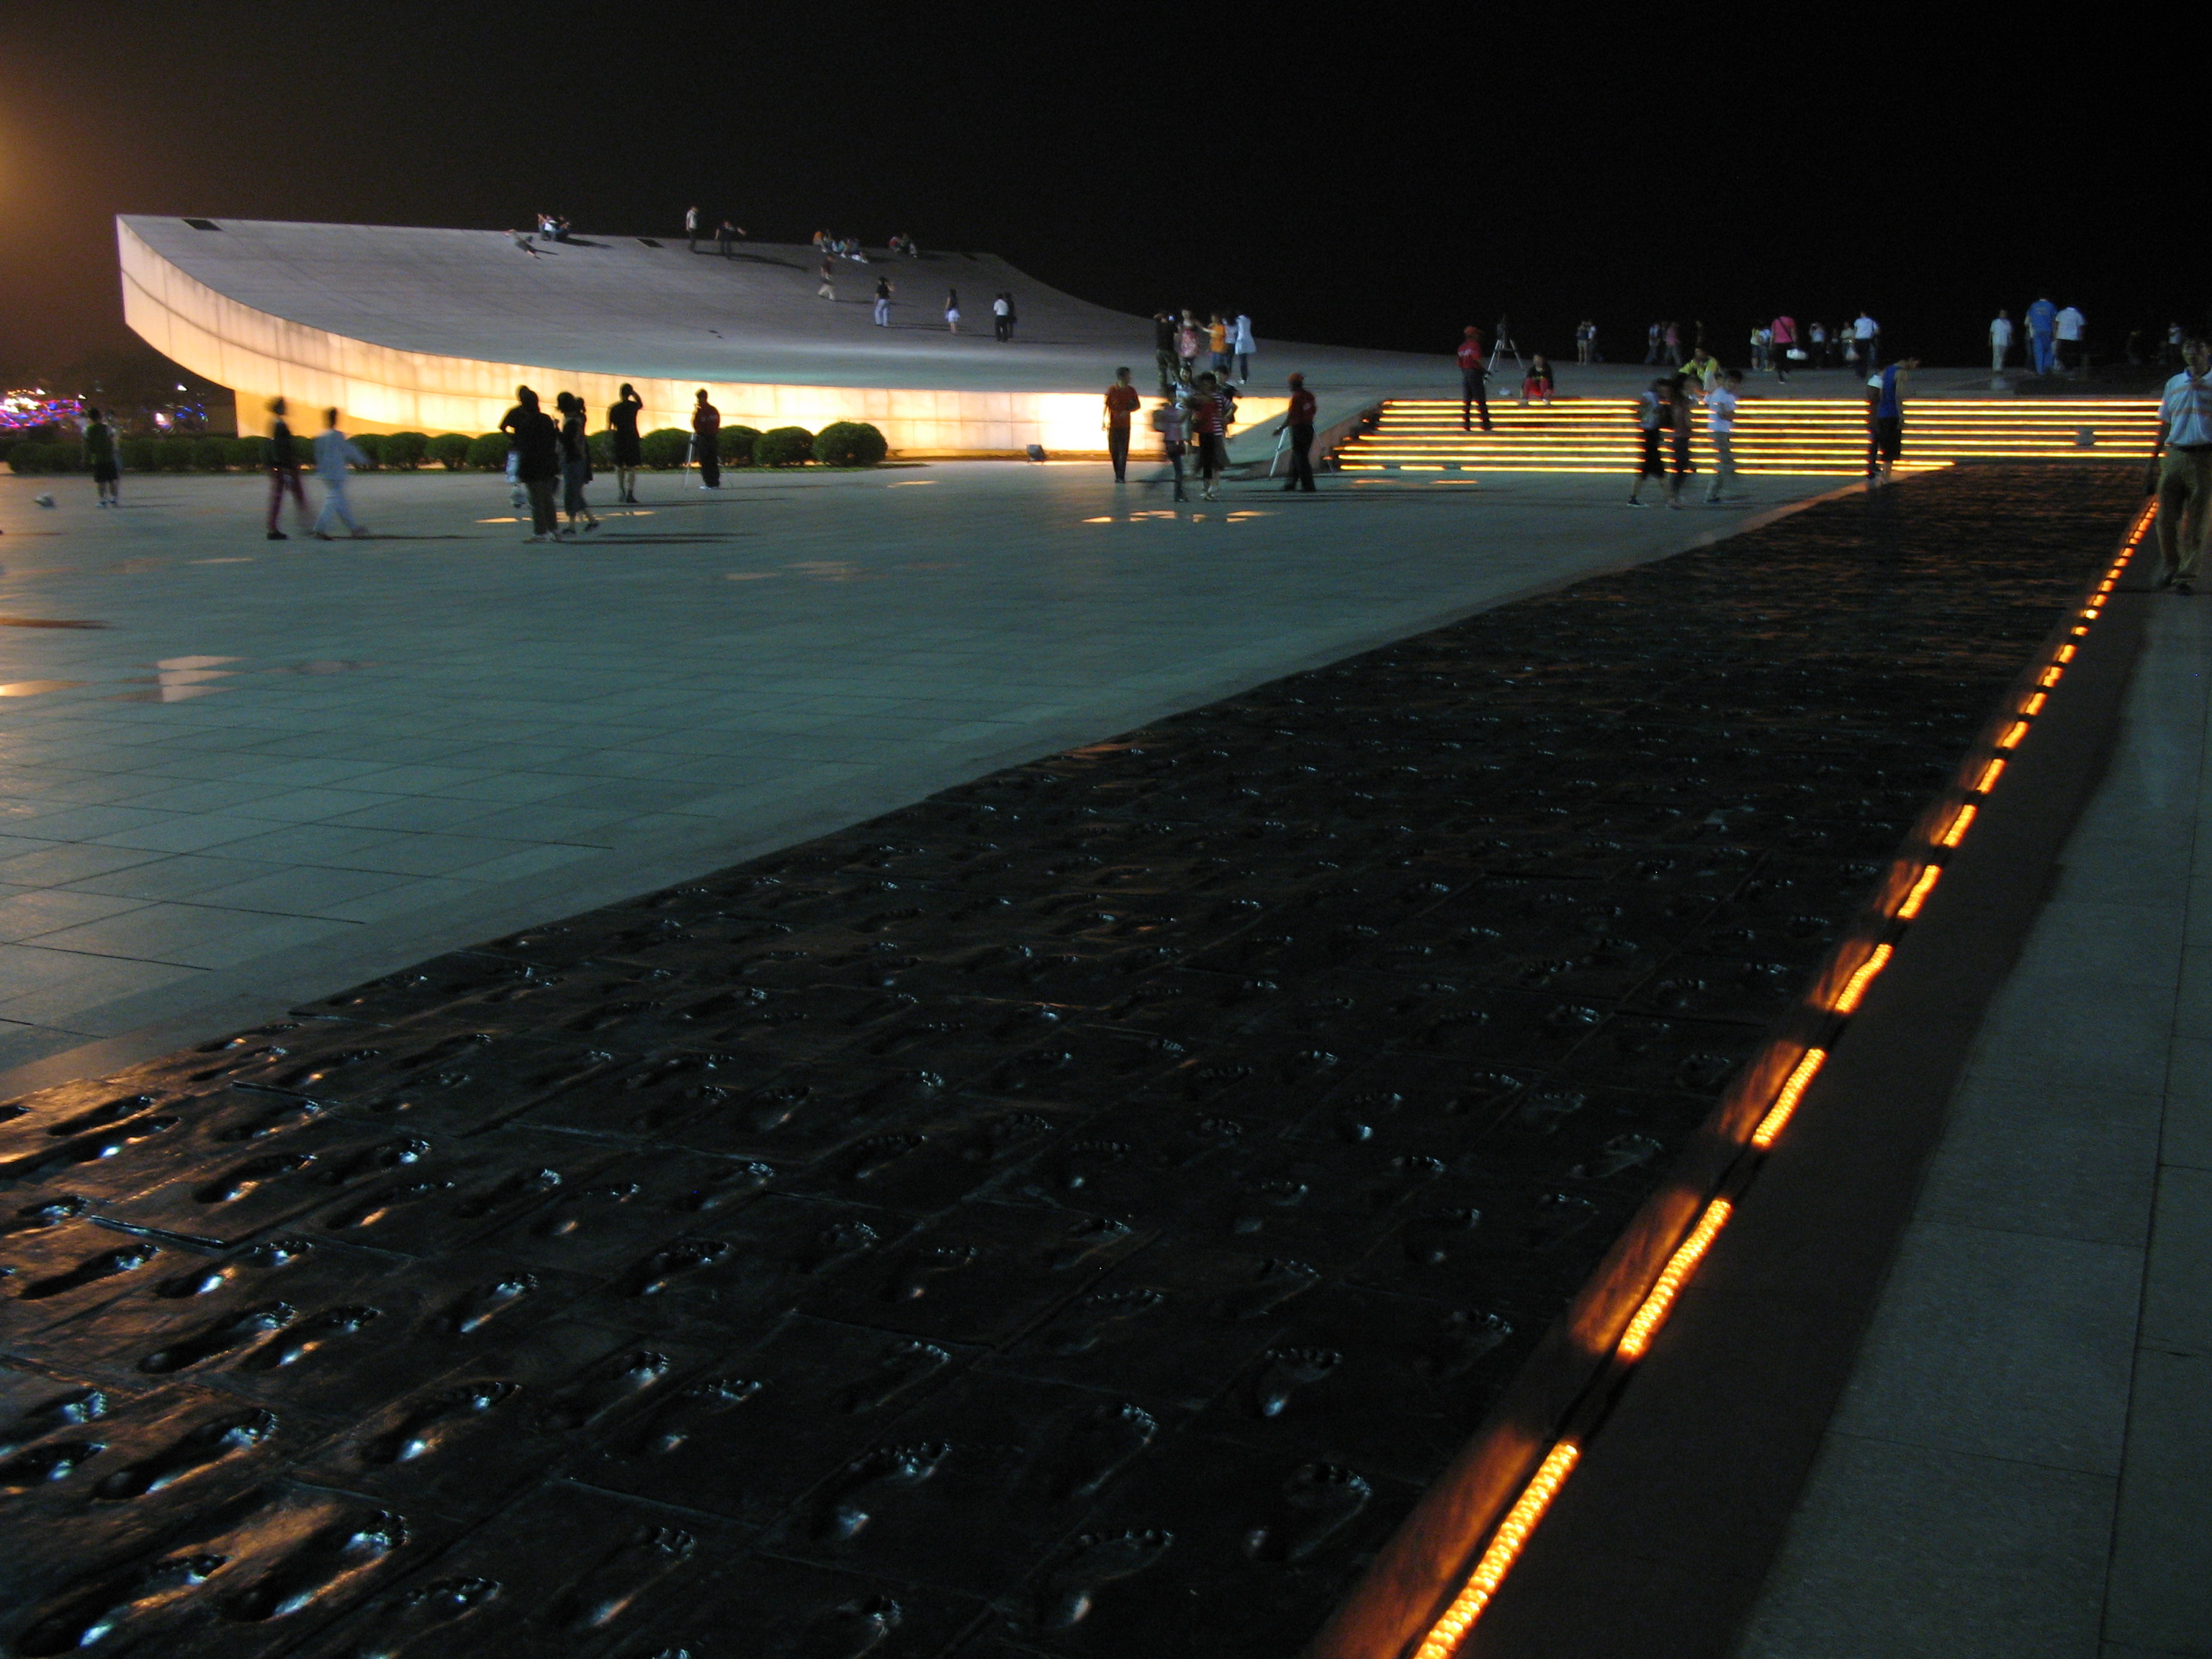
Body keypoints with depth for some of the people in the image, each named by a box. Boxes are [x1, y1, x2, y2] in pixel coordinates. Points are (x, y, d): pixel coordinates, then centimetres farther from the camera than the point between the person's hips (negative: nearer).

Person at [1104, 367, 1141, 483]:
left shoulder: (1131, 391, 2)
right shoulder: (1111, 390, -5)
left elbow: (1137, 405, 9)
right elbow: (1106, 405, -1)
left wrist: (1128, 411, -10)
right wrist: (1103, 420, -10)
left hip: (1125, 425, 1)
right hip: (1113, 425, -1)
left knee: (1123, 452, -6)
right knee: (1113, 451, 2)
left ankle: (1121, 476, -8)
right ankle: (1118, 475, 15)